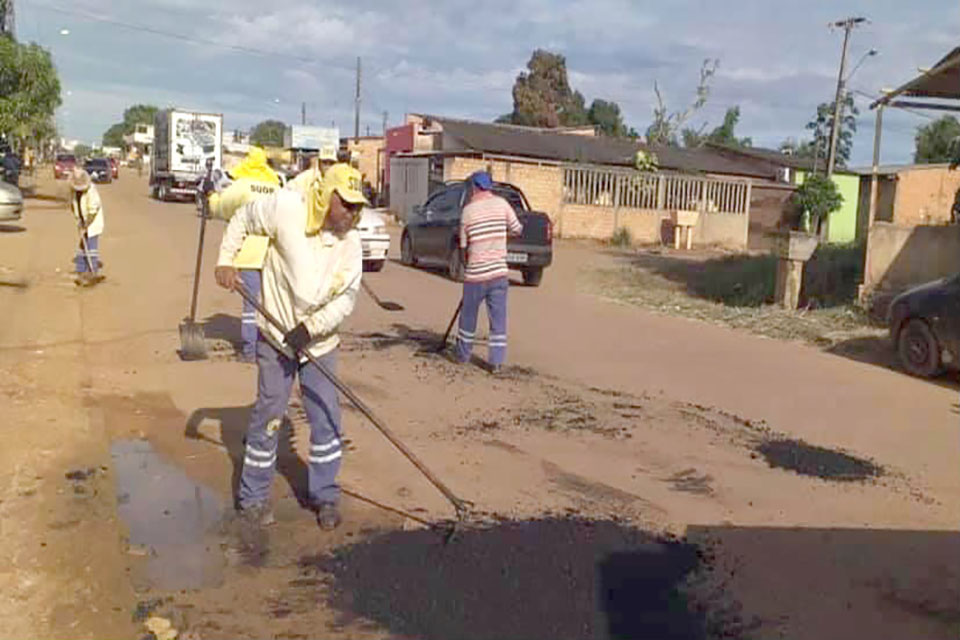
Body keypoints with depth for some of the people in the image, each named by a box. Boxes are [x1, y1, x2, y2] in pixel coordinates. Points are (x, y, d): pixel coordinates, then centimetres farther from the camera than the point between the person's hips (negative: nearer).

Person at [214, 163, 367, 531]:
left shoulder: (350, 242, -8)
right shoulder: (287, 209, -16)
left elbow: (347, 297, -10)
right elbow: (243, 220, 0)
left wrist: (313, 327, -22)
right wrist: (225, 262, -9)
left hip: (320, 340, 3)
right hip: (276, 335, -2)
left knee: (326, 418, 4)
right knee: (268, 414, 4)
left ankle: (324, 495, 20)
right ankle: (253, 497, 19)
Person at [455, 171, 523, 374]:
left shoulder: (468, 210, -4)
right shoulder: (502, 204, -1)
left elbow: (463, 245, 1)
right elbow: (517, 229, 8)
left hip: (475, 273, -1)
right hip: (499, 272, 1)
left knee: (468, 316, 15)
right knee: (498, 319, 5)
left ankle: (462, 355, 28)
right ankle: (496, 362, 3)